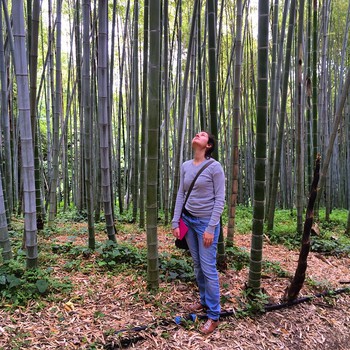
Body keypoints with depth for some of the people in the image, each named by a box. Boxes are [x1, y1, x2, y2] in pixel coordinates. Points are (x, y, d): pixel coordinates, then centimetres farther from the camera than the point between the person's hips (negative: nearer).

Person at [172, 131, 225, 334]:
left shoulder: (214, 167, -11)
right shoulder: (185, 166, 6)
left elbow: (220, 200, -11)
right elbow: (181, 195, 9)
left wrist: (211, 228, -15)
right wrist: (175, 222, 4)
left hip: (206, 222, -5)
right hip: (188, 220, 6)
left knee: (209, 268, -2)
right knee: (197, 265, 15)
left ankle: (214, 316, 10)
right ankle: (204, 300, 33)